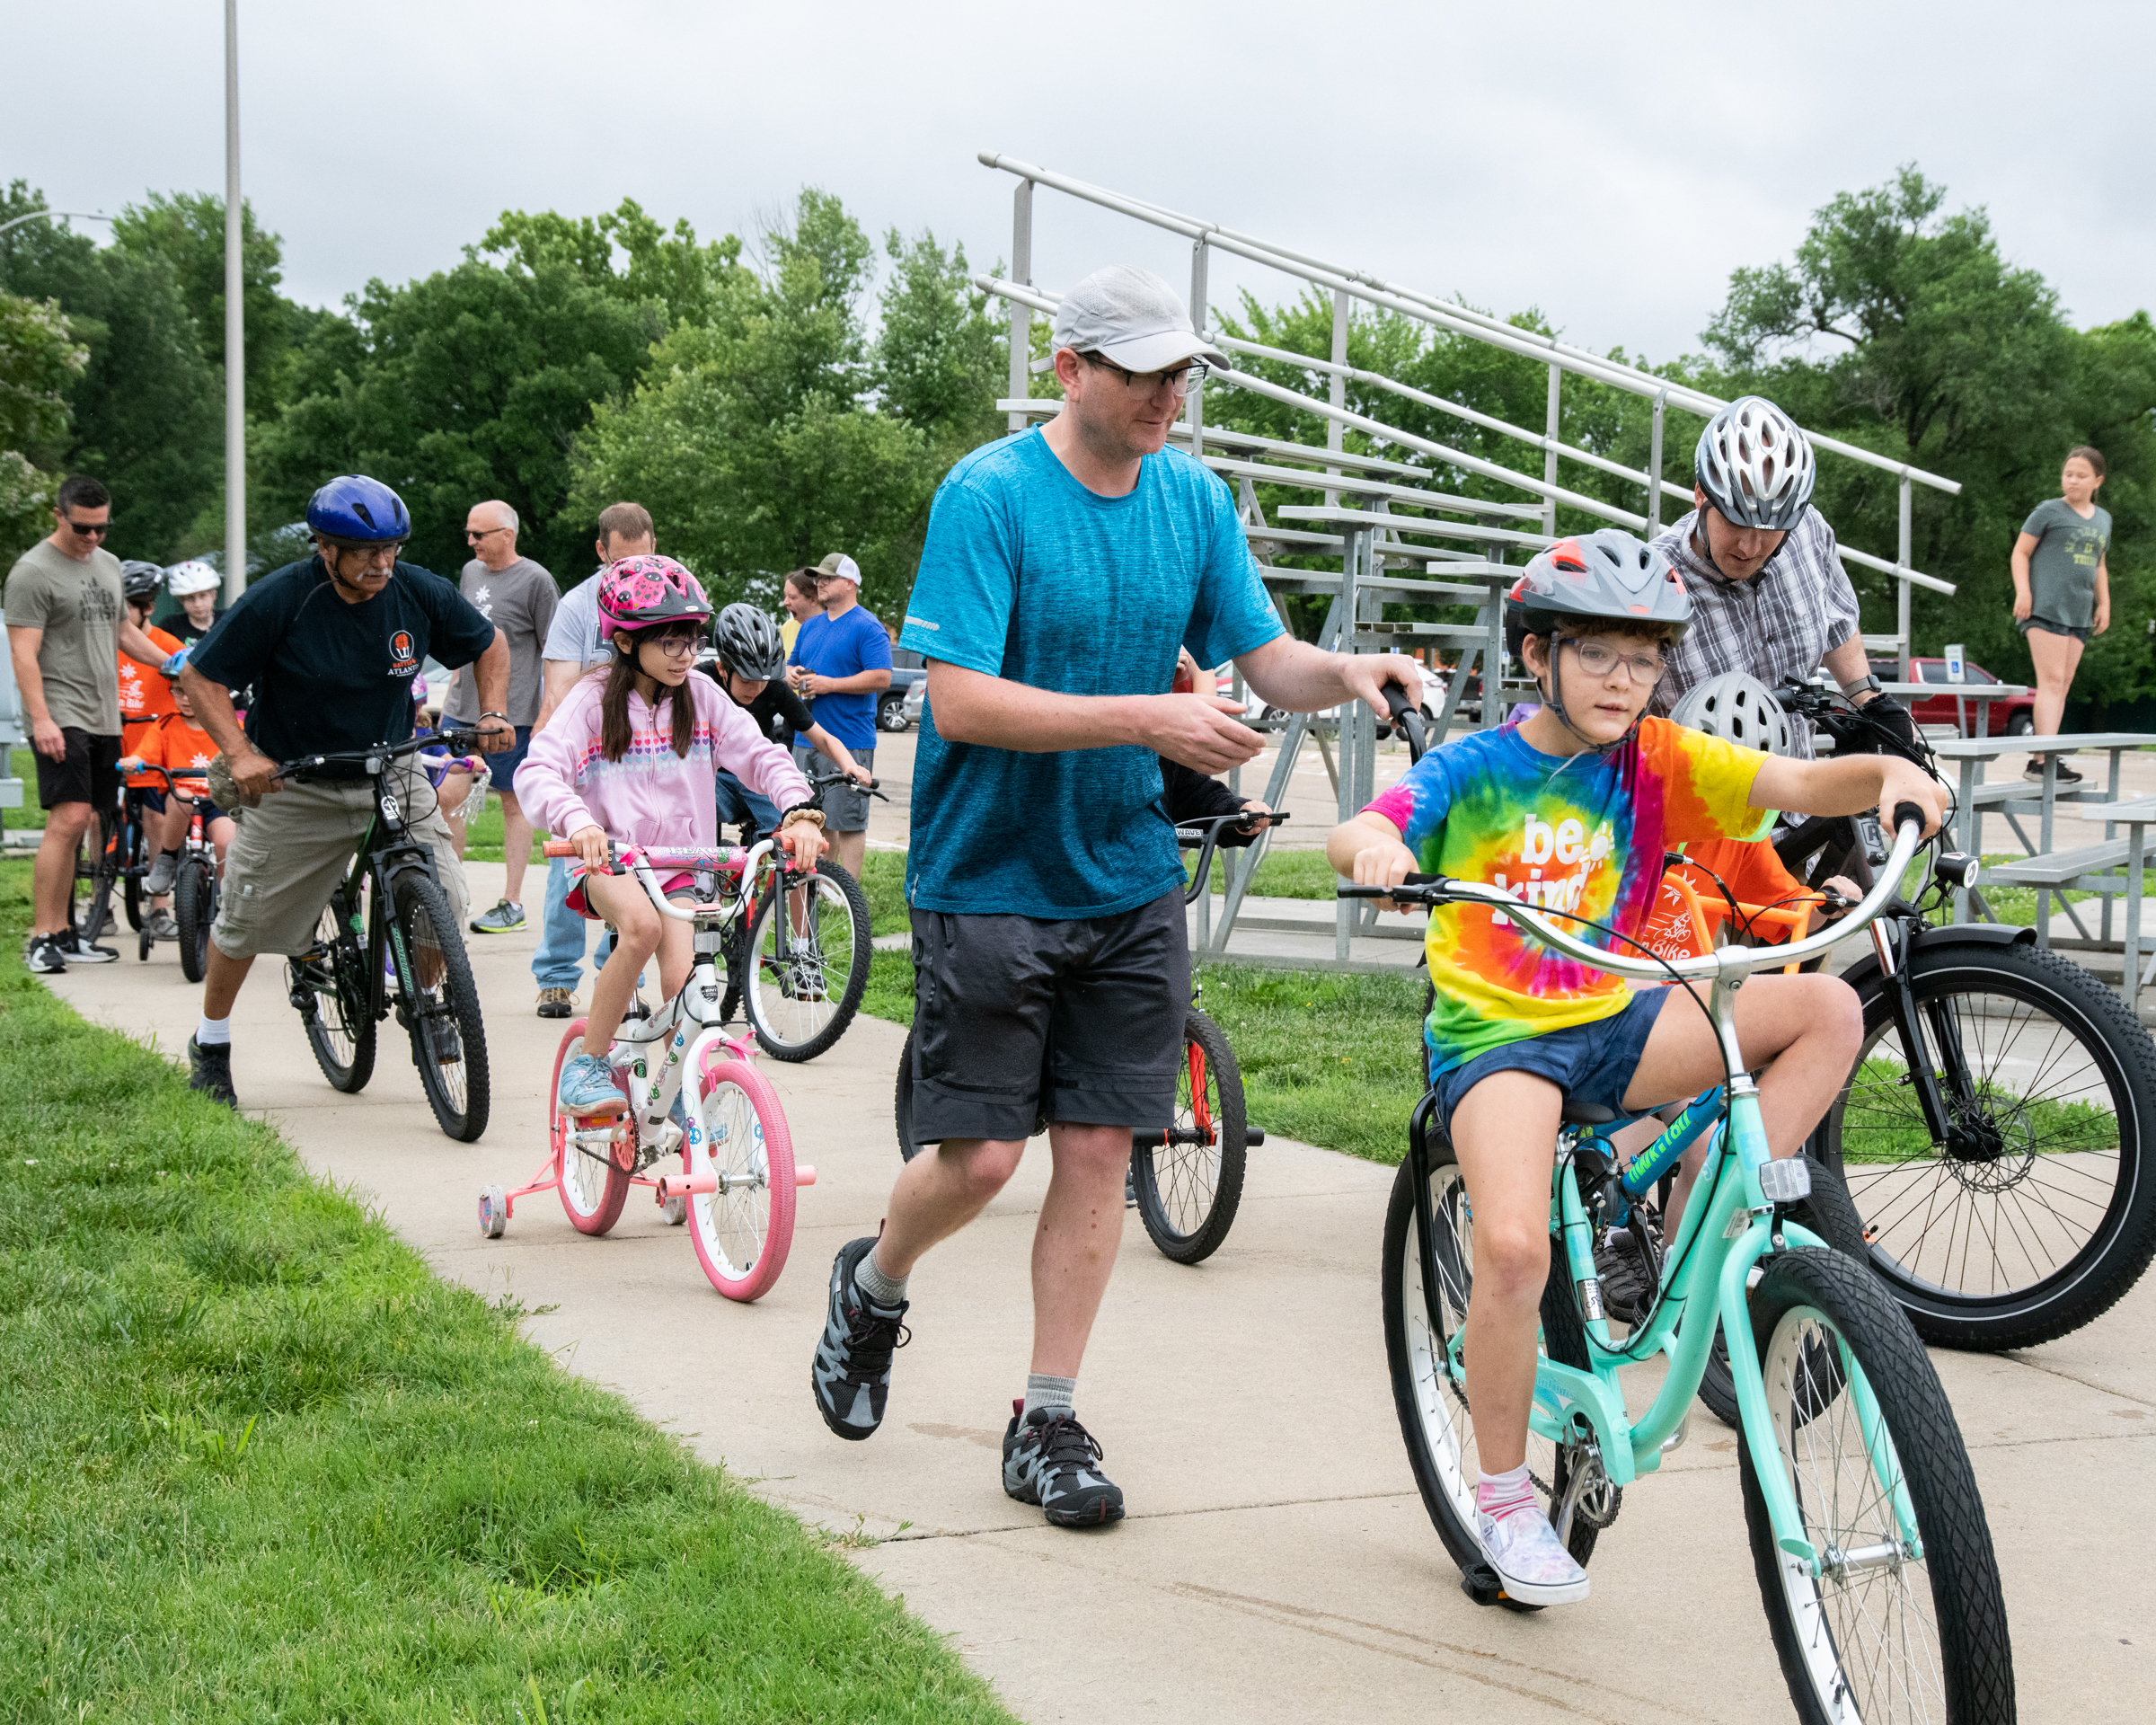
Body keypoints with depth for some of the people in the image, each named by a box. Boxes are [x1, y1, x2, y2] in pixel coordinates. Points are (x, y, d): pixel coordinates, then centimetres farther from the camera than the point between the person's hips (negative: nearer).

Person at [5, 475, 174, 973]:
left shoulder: (108, 564, 17)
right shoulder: (33, 571, -7)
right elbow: (23, 653, -12)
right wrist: (41, 719, -21)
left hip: (104, 720, 7)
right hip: (62, 719, -7)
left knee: (76, 827, 8)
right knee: (68, 820, -16)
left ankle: (63, 932, 13)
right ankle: (42, 937, -14)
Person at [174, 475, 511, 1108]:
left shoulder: (420, 593, -11)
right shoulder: (278, 600, -20)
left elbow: (489, 643, 8)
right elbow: (200, 676, -12)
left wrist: (493, 714, -6)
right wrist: (239, 752, -24)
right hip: (293, 783, -2)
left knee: (444, 900, -12)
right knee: (247, 917, 6)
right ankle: (210, 1044, 29)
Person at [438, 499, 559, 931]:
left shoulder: (535, 580, -7)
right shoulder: (471, 572, 13)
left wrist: (546, 717, -11)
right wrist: (450, 697, 21)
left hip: (512, 713, -6)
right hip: (462, 711, 6)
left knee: (514, 803, 2)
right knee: (447, 796, -1)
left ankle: (513, 904, 8)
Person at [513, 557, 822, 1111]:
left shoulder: (701, 696, 4)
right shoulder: (593, 700, -5)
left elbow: (760, 755, -1)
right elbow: (537, 770, -18)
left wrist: (798, 813, -21)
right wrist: (577, 821, -38)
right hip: (609, 861, -3)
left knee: (682, 981, -17)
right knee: (642, 923, -35)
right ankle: (587, 1064, -18)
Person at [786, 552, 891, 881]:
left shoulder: (868, 628, -6)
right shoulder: (810, 627, 18)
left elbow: (881, 678, -15)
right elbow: (792, 665, 28)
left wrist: (828, 684, -16)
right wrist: (794, 676, 2)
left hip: (849, 742, -8)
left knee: (849, 821, -5)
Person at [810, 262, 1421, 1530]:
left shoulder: (1195, 499, 4)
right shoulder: (988, 495, -13)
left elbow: (1268, 658, 5)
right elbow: (961, 703, -21)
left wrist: (1350, 673, -17)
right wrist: (1147, 720, -28)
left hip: (1131, 882, 5)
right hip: (990, 882, -4)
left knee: (1099, 1150, 4)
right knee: (980, 1156, -3)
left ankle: (1049, 1423, 15)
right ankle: (874, 1287, 30)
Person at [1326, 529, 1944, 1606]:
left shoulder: (1655, 760, 3)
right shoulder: (1472, 769, -4)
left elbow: (1796, 783, -8)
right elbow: (1353, 837, -19)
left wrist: (1888, 774, -29)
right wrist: (1373, 847, -43)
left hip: (1613, 1025, 4)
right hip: (1493, 1036, -4)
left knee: (1828, 1008, -15)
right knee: (1513, 1247, -26)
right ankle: (1503, 1498, -3)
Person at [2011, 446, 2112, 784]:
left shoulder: (2103, 519, 17)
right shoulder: (2048, 511, -1)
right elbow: (2020, 553, 0)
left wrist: (2104, 603, 18)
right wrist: (2022, 591, -12)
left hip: (2079, 613, 7)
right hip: (2045, 607, -7)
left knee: (2063, 685, 6)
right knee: (2051, 680, -14)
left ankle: (2040, 758, 9)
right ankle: (2043, 760, -19)